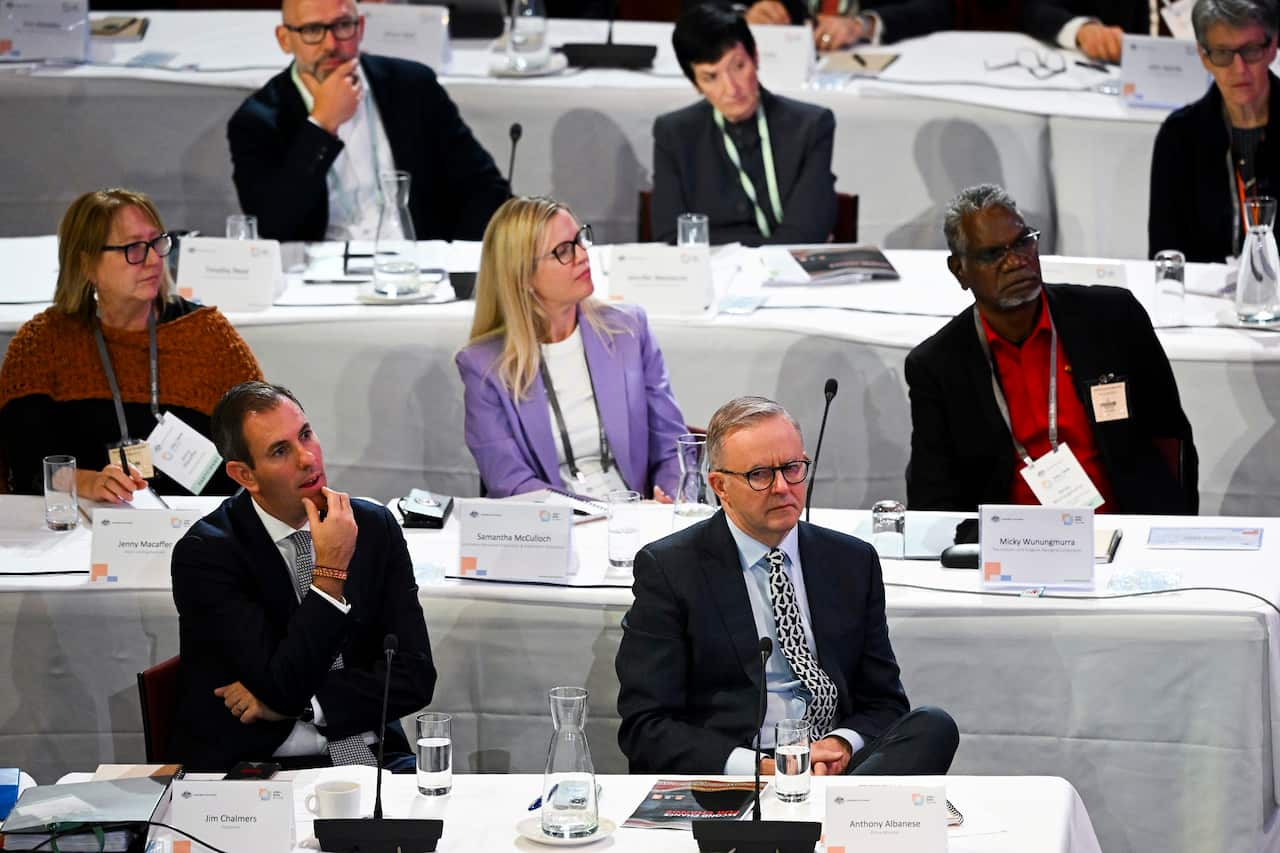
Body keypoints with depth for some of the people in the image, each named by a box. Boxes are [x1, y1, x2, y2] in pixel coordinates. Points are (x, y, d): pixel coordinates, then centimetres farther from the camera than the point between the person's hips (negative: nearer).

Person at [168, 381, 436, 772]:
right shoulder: (205, 552, -6)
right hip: (253, 764, 0)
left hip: (366, 752, 0)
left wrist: (294, 703, -9)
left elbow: (414, 677, 2)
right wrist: (331, 571, -17)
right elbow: (285, 686, -14)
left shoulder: (375, 527, 7)